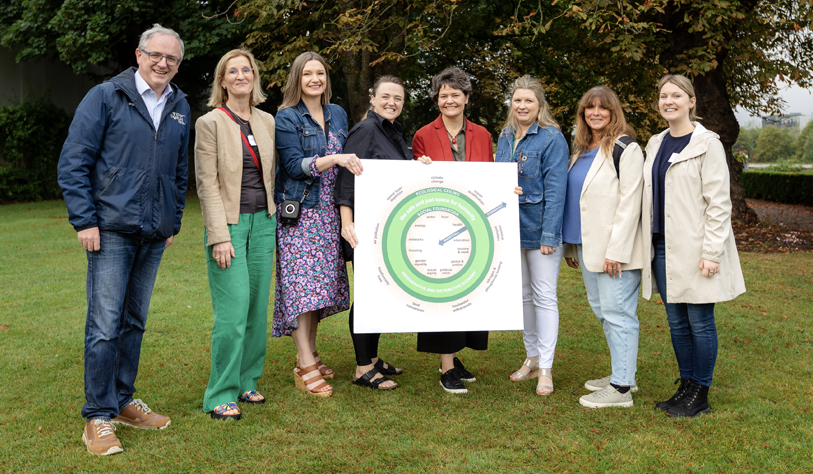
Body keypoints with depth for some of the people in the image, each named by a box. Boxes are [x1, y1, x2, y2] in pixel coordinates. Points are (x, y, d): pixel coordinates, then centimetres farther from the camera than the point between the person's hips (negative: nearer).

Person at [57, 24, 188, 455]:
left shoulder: (180, 108, 12)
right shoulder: (105, 97, -2)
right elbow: (73, 162, -5)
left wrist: (173, 222, 15)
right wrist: (84, 220, -11)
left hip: (153, 236, 5)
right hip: (112, 230, -5)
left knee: (134, 322, 13)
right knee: (104, 324, -5)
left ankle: (122, 401, 26)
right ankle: (98, 417, 4)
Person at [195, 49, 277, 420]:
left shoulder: (268, 122, 12)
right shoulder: (210, 123, -4)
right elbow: (207, 184, -9)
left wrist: (275, 220, 11)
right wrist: (220, 237, -16)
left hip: (263, 223, 6)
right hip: (229, 224, -5)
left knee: (258, 309, 8)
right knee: (233, 311, -9)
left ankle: (247, 381, 21)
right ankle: (221, 395, 2)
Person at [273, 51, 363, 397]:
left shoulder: (338, 114, 14)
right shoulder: (286, 118, -4)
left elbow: (348, 160, 21)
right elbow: (295, 165, -13)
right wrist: (335, 159, -23)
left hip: (329, 212, 6)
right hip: (298, 212, -6)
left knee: (321, 282, 8)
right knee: (302, 283, -8)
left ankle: (310, 354, 19)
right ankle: (305, 368, -5)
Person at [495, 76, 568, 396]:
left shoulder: (552, 138, -10)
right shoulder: (505, 137, 9)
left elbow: (555, 189, -15)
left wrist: (549, 234, -20)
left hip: (539, 229, -6)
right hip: (511, 228, 7)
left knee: (544, 297, 0)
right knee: (522, 294, 14)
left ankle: (546, 368, 8)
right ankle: (532, 358, 28)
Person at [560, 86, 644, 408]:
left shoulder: (626, 149, -9)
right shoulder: (581, 149, 15)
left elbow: (629, 204, -15)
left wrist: (617, 251, -20)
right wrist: (570, 245, 18)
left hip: (614, 249, -9)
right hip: (587, 246, 9)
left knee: (617, 312, -4)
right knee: (601, 309, 15)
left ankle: (621, 387, 4)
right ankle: (622, 373, 28)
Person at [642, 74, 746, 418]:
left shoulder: (707, 144, -7)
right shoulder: (655, 144, 13)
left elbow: (718, 202, -11)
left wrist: (711, 252, -16)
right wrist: (649, 244, 14)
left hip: (695, 249, -6)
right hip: (663, 248, 6)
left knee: (700, 322, 1)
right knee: (677, 322, 12)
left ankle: (700, 395, 12)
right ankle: (686, 386, 24)